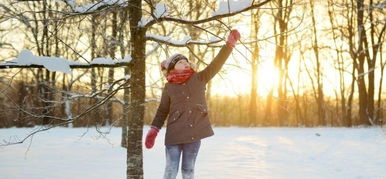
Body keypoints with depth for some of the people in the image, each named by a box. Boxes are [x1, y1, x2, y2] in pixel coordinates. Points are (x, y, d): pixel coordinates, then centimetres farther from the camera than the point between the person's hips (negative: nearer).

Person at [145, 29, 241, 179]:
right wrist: (153, 130, -1)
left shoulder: (199, 79, 4)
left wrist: (230, 44, -11)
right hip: (174, 134, -1)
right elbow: (162, 111, 8)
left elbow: (216, 64, -3)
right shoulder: (169, 87, 2)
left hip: (194, 133, 2)